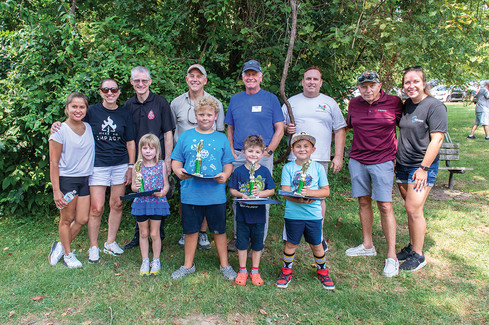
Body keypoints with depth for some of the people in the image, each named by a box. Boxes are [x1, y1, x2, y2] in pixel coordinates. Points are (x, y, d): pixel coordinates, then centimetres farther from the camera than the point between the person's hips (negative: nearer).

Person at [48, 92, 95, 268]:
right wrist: (56, 190, -13)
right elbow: (54, 163, -8)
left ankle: (61, 245, 28)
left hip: (86, 179, 5)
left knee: (82, 219, 5)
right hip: (67, 179, -5)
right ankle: (68, 254, 24)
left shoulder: (89, 128, 6)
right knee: (67, 219, 5)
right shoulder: (60, 130, -8)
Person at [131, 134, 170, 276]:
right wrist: (135, 187, -15)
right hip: (141, 202, 2)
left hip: (157, 202, -2)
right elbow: (133, 186, 8)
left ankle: (156, 261, 21)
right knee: (143, 233, 11)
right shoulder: (137, 166, 1)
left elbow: (166, 184, 3)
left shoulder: (161, 165, -1)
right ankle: (145, 261, 26)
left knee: (154, 234, 5)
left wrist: (163, 192, -17)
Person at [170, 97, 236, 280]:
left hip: (216, 194, 0)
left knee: (219, 230, 11)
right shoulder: (185, 136, 5)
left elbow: (228, 164, 7)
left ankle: (224, 265, 28)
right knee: (191, 230, 12)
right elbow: (176, 161, 7)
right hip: (190, 194, 0)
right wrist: (178, 171, -14)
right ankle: (188, 265, 30)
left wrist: (225, 175, -14)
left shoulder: (221, 138, 6)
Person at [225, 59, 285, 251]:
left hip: (263, 157, -3)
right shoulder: (235, 99, 14)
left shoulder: (270, 99, 4)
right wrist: (231, 151, 4)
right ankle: (238, 238, 22)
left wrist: (268, 151, -8)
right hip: (238, 157, 3)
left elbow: (279, 129, 2)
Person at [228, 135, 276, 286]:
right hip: (242, 215, 0)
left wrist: (260, 193, -16)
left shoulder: (264, 171, -2)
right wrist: (242, 195, -18)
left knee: (257, 244, 12)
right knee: (242, 243, 10)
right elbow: (232, 190, 1)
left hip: (258, 215, 0)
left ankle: (255, 271, 28)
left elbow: (271, 190, 1)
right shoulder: (238, 171, -3)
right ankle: (242, 271, 26)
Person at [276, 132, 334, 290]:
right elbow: (285, 192, -7)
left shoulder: (318, 167, 1)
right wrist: (300, 199, -24)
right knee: (291, 244, 10)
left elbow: (326, 191, 0)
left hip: (314, 214, 1)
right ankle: (286, 271, 31)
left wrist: (310, 192, -18)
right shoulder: (288, 167, -1)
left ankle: (322, 271, 35)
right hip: (293, 214, -1)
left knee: (316, 245, 13)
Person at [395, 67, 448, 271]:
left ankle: (418, 255, 5)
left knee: (414, 209, -8)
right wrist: (397, 159, 14)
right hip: (403, 165, 6)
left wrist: (424, 168, -17)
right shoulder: (406, 105, 11)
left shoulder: (434, 106, -10)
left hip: (422, 166, -6)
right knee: (410, 209, 12)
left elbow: (437, 139, -15)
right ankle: (412, 246, 25)